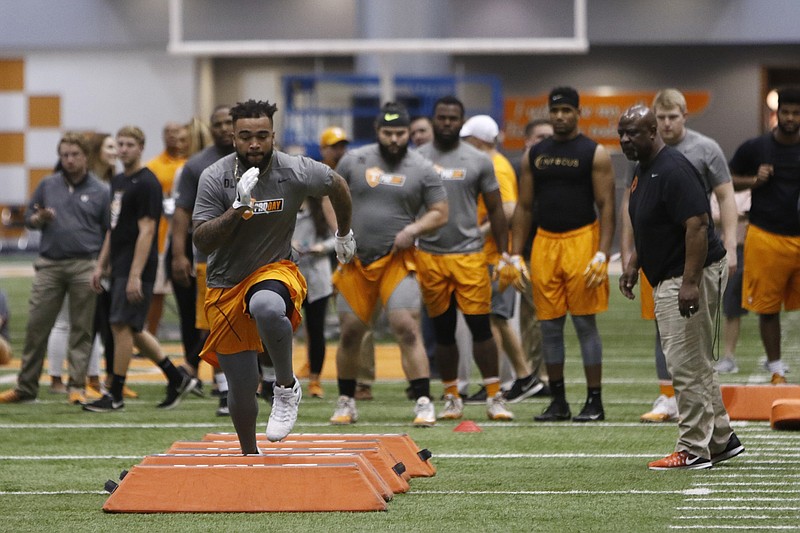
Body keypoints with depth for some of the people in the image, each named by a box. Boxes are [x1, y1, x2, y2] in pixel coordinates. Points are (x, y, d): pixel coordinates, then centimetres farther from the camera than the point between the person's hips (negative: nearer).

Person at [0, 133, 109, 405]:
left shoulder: (99, 191, 4)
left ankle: (77, 386, 5)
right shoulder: (47, 185, 10)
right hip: (49, 265, 2)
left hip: (84, 267, -2)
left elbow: (110, 231, 5)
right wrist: (39, 219, -7)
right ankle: (26, 387, 7)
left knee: (81, 329, 1)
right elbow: (28, 219, 16)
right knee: (36, 326, 0)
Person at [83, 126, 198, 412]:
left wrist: (135, 275, -21)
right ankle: (177, 378, 19)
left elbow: (146, 231, -17)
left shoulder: (147, 184, -12)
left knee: (121, 326, -7)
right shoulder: (118, 181, 17)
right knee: (132, 329, 11)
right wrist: (101, 265, 19)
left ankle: (115, 395, -2)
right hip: (119, 267, 9)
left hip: (136, 269, -9)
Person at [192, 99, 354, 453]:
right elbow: (201, 242, -17)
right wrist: (238, 208, -30)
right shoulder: (215, 178, -13)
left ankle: (287, 388, -17)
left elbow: (337, 186, 11)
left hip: (274, 269, -2)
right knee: (241, 388, 6)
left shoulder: (295, 172, -11)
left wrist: (344, 234, 25)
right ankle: (249, 457, 32)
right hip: (225, 285, 2)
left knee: (267, 307, -41)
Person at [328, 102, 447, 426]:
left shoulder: (421, 169, 0)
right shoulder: (354, 161, 2)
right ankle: (346, 402, 21)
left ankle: (424, 403, -10)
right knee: (351, 332, 6)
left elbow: (439, 213, 4)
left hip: (397, 262, -2)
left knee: (407, 329, -12)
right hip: (356, 262, 2)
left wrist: (413, 230, -14)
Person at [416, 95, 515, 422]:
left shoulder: (478, 161, 3)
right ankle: (452, 398, 14)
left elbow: (495, 211, 8)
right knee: (443, 330, 7)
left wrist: (505, 255, 3)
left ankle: (494, 397, 0)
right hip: (429, 256, 1)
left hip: (469, 254, -1)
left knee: (481, 326, -4)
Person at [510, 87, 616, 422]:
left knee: (585, 322, -3)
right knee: (549, 325, 5)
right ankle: (558, 401, 13)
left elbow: (606, 206, -6)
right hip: (544, 243, 4)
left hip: (581, 240, -4)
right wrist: (515, 254, 8)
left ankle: (594, 401, 2)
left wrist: (602, 254, -15)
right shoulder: (535, 155, 12)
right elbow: (524, 207, 15)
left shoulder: (594, 154, -1)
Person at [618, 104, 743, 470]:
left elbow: (697, 225, -25)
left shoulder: (673, 170, -19)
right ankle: (721, 439, 23)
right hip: (667, 279, 11)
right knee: (695, 363, 15)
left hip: (693, 274, -11)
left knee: (687, 364, -7)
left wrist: (691, 283, -29)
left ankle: (693, 450, -3)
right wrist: (633, 263, 16)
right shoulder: (642, 170, 13)